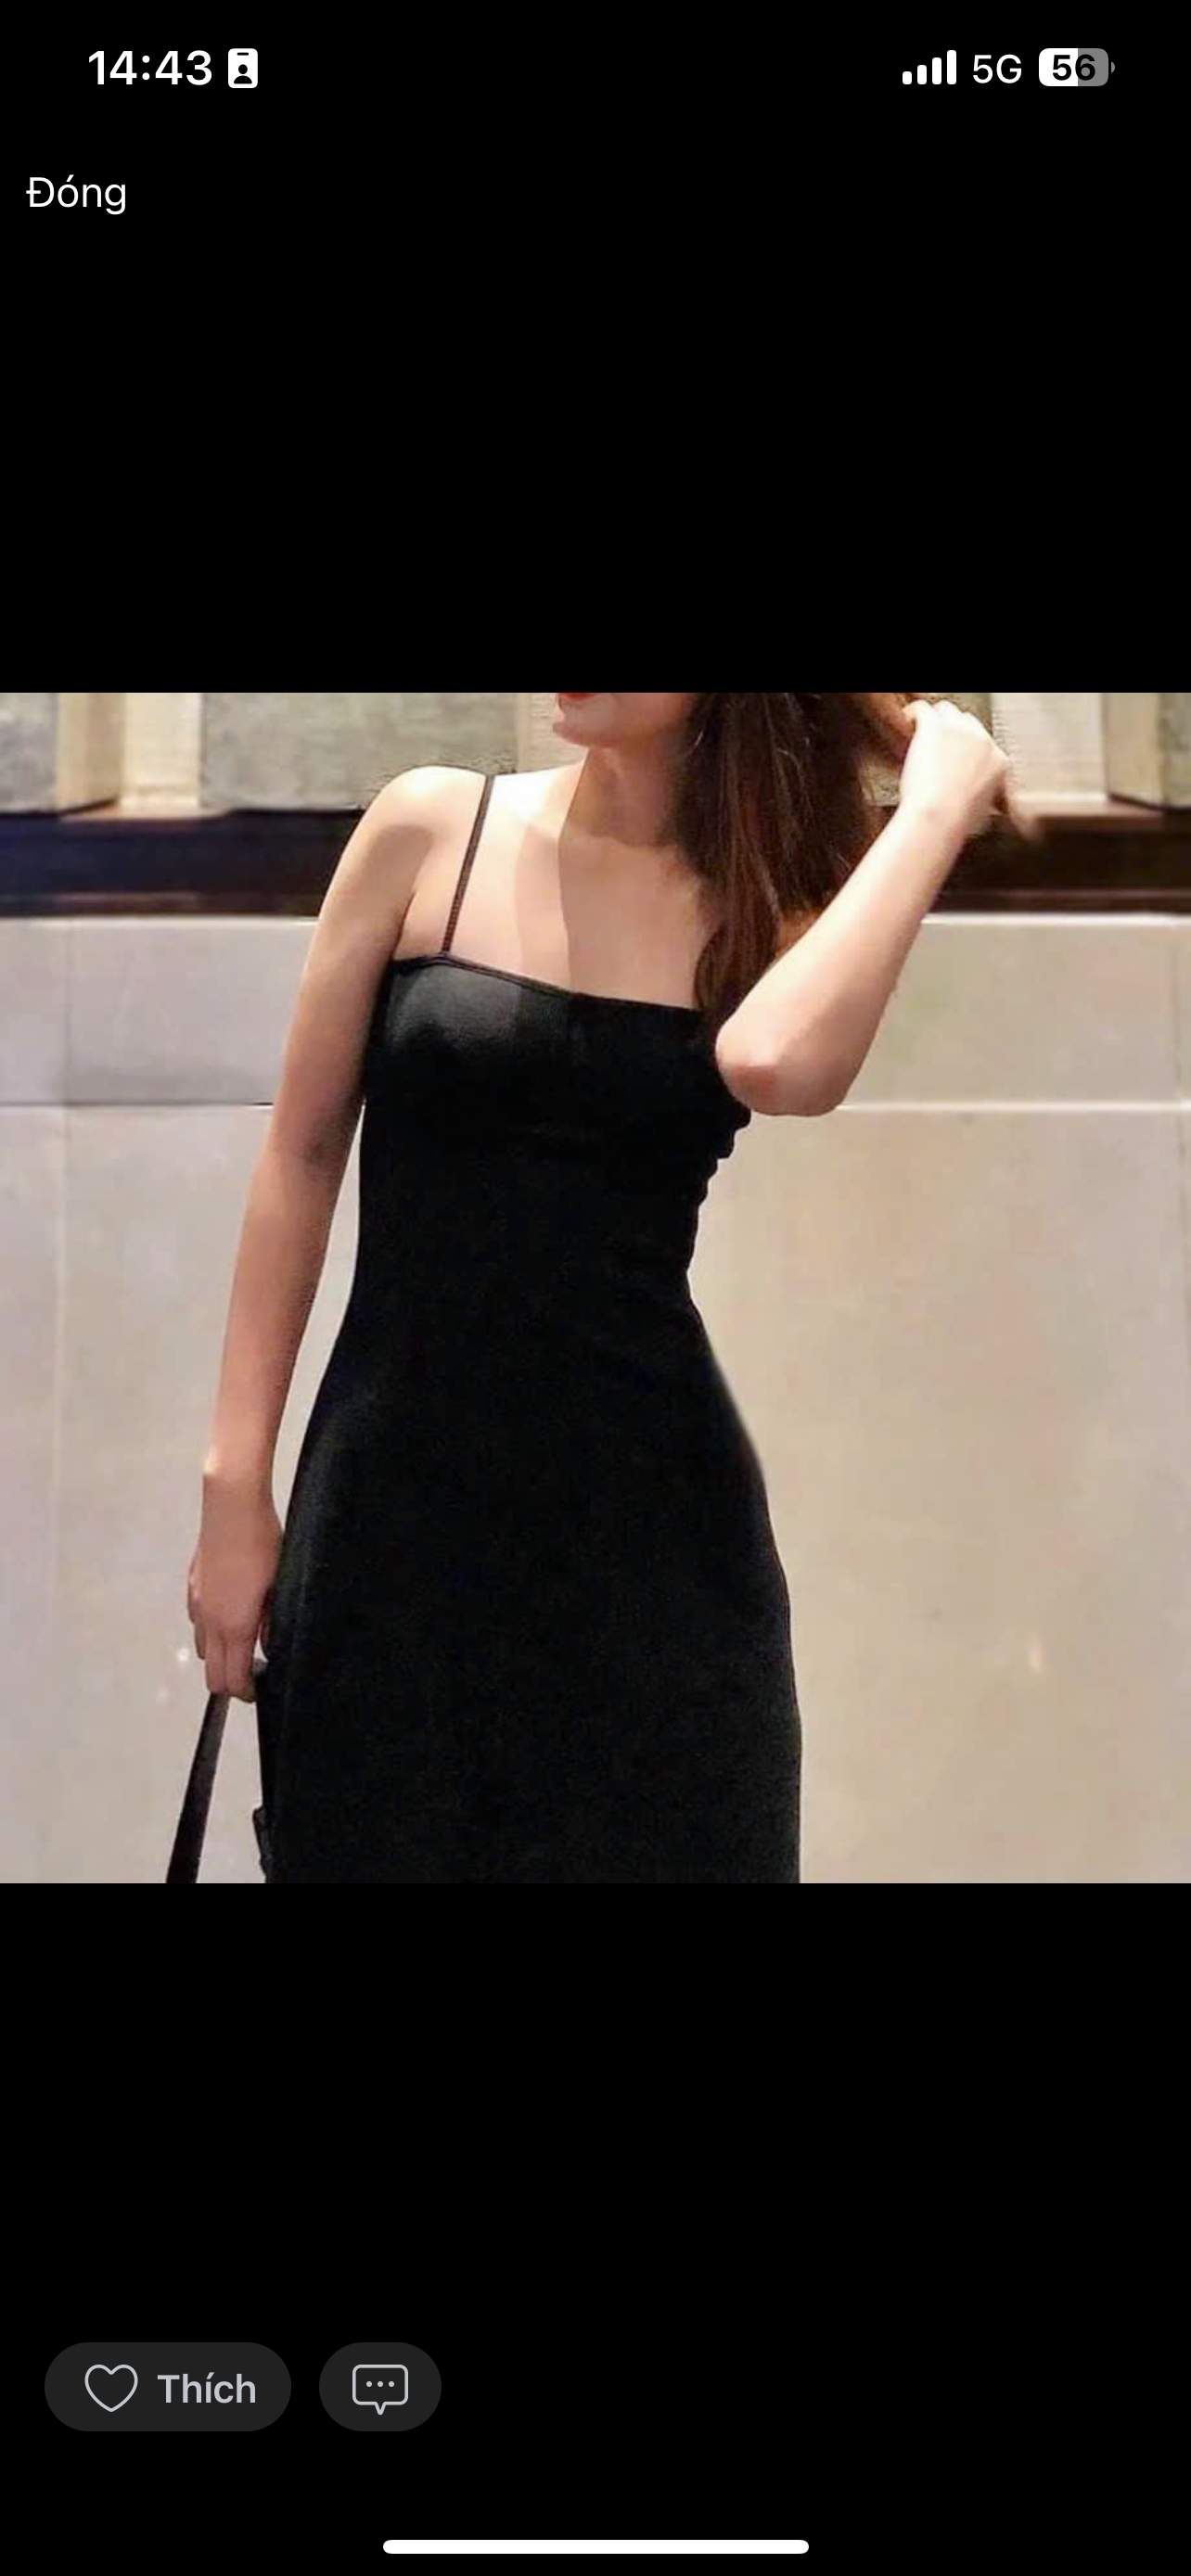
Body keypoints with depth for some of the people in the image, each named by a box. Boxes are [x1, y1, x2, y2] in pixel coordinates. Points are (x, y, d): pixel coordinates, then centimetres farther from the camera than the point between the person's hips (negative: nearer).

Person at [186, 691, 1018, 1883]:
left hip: (650, 1516, 1)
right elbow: (302, 1155, 3)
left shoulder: (768, 903, 2)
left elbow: (779, 1065, -23)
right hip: (389, 1501, 0)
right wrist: (236, 1481, 0)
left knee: (657, 1843, 8)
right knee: (378, 1841, 8)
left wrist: (937, 805, -11)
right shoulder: (430, 832, 0)